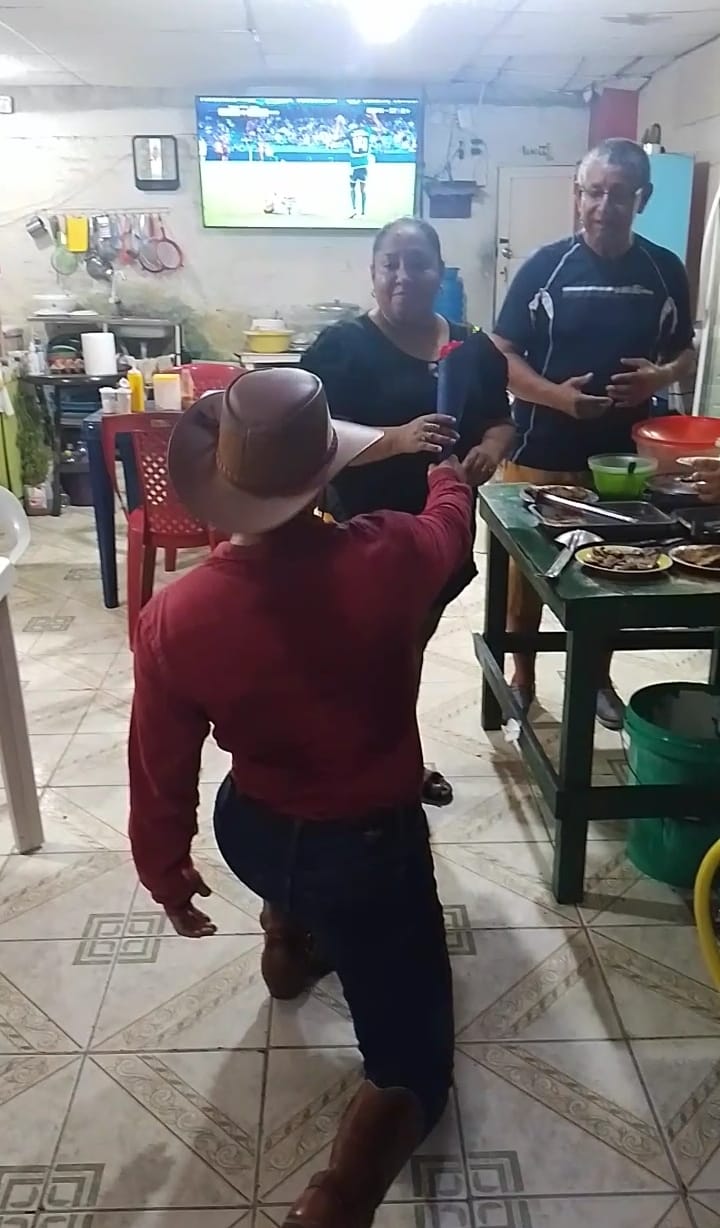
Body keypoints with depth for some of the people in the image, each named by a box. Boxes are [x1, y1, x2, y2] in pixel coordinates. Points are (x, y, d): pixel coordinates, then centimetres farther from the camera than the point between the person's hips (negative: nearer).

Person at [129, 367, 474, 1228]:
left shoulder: (172, 618, -22)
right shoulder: (389, 558, -24)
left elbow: (161, 775, -9)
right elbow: (451, 523, 2)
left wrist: (165, 875, 10)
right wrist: (449, 475, 26)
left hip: (247, 833, 3)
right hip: (370, 847, -2)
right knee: (410, 1065, 16)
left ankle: (289, 941, 55)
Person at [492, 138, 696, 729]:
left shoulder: (665, 271, 2)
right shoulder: (546, 266, -5)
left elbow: (686, 353, 11)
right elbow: (502, 356, -5)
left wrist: (661, 376, -12)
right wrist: (557, 395, -22)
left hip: (626, 453, 3)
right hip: (542, 452, -2)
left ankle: (599, 676, 34)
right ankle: (523, 678, 27)